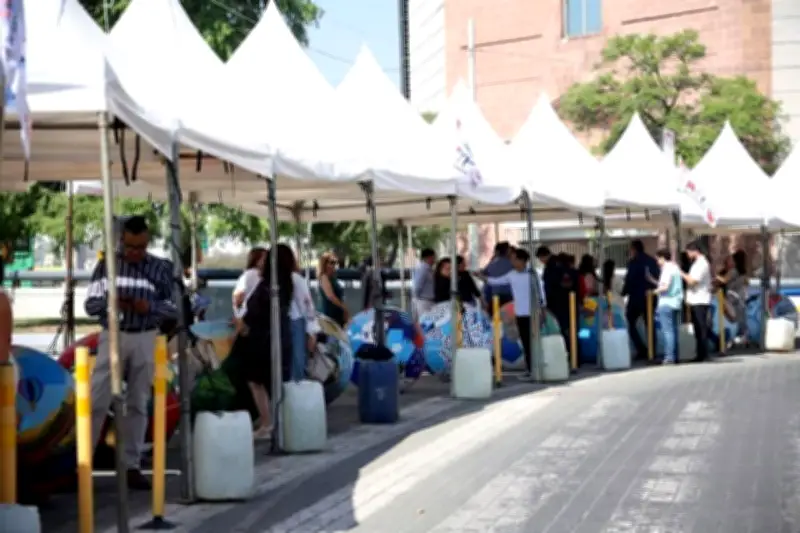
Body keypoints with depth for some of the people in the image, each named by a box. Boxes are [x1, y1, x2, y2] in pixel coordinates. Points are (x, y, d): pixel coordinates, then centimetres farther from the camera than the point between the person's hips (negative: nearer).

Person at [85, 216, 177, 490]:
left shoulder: (161, 268, 1)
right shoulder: (107, 264, 1)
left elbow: (174, 308, 2)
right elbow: (90, 304, 1)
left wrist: (150, 306, -16)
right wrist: (109, 302, -20)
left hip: (144, 340, 1)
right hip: (112, 338, -1)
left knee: (138, 404, 6)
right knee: (97, 402, -3)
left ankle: (132, 466, 12)